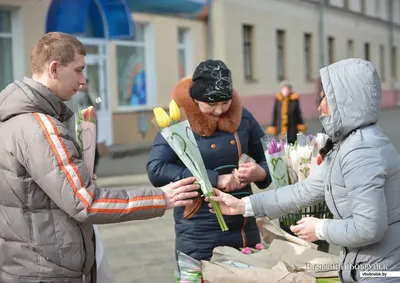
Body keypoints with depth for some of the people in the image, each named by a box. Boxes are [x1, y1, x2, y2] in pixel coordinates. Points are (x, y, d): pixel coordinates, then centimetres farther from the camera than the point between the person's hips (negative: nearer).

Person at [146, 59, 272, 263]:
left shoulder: (242, 117, 3)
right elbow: (156, 171, -22)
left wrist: (260, 172, -11)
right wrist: (216, 179, -23)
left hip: (245, 230, 4)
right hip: (198, 238, -4)